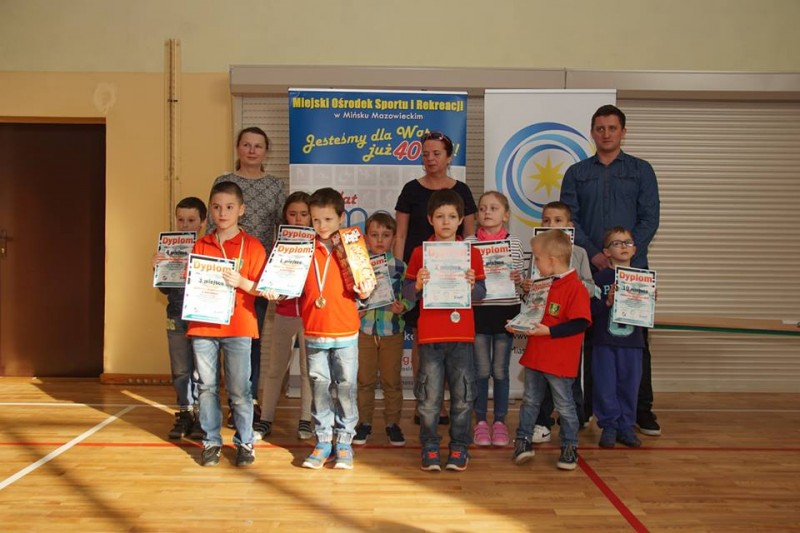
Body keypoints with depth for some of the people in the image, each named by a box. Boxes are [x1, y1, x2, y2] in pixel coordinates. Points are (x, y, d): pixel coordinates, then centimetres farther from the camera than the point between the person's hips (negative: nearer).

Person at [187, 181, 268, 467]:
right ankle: (211, 441, 21)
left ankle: (245, 442, 16)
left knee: (239, 390, 3)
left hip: (237, 327, -3)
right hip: (203, 326, 3)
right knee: (207, 387, 9)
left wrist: (241, 282, -19)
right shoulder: (201, 246, 9)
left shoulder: (252, 246, -1)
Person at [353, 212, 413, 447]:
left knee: (392, 379, 8)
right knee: (365, 379, 9)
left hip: (392, 329, 0)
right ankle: (364, 423, 23)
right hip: (364, 328, 0)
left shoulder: (400, 266, 0)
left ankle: (393, 423, 22)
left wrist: (402, 306, -20)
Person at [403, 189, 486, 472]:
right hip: (430, 334, 0)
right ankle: (430, 446, 19)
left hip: (462, 333, 1)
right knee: (428, 395, 5)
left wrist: (472, 285, -17)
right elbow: (406, 292, 4)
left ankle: (459, 447, 20)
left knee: (462, 393, 6)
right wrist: (418, 285, -17)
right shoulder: (420, 252, 4)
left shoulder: (471, 253, 5)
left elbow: (482, 292, 4)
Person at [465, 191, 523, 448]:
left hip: (506, 311, 1)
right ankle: (481, 421, 21)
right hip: (478, 311, 0)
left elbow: (521, 278, 8)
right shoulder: (468, 243, -1)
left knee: (500, 370, 8)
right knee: (481, 370, 6)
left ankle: (500, 422, 23)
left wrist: (518, 279, -13)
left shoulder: (514, 243, 3)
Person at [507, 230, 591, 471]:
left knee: (564, 405, 7)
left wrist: (548, 331, -26)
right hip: (535, 357, 8)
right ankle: (523, 440, 24)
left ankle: (570, 447, 21)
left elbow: (580, 323, -24)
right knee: (530, 400, 14)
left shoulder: (575, 287, -18)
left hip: (560, 361, -8)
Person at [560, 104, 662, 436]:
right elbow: (569, 219, 2)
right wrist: (594, 253, -11)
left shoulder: (641, 171, 9)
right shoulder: (576, 173, 11)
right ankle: (585, 407, 13)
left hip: (632, 269, 0)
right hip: (587, 269, 1)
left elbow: (649, 218, 2)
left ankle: (642, 409, 12)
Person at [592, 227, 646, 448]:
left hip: (632, 341, 2)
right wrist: (608, 302, -22)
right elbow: (591, 310, -7)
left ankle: (626, 427, 21)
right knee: (605, 386, 1)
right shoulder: (600, 278, -3)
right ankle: (609, 426, 15)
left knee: (629, 385, 8)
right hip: (605, 341, -2)